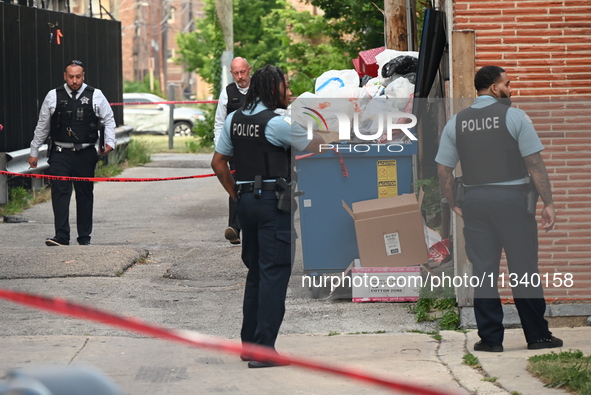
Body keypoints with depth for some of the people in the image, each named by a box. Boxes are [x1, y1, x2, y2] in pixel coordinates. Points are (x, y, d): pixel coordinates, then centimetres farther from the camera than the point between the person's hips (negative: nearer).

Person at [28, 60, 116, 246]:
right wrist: (34, 152, 14)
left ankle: (84, 237, 15)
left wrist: (109, 141, -5)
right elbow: (42, 125, 11)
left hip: (86, 154, 1)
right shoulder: (53, 96, 4)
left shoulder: (95, 96, 2)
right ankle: (61, 236, -15)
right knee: (60, 192, -12)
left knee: (85, 194, 7)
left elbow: (108, 119, 11)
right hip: (60, 153, -1)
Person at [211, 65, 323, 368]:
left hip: (247, 199, 8)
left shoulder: (234, 120, 9)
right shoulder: (279, 123, -13)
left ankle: (248, 342, 21)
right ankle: (263, 350, -10)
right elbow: (317, 148, -1)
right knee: (274, 273, -6)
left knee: (255, 271, 17)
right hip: (275, 202, -8)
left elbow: (218, 163, 12)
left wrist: (237, 195, 16)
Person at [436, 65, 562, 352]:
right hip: (511, 198, -3)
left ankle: (490, 337, 5)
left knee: (483, 271, 6)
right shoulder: (514, 117, -4)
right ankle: (537, 335, 6)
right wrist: (548, 203, -3)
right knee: (524, 270, 2)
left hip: (474, 200, 4)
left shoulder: (455, 123, 8)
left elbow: (443, 170, 6)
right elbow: (535, 164, -7)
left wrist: (453, 205, 16)